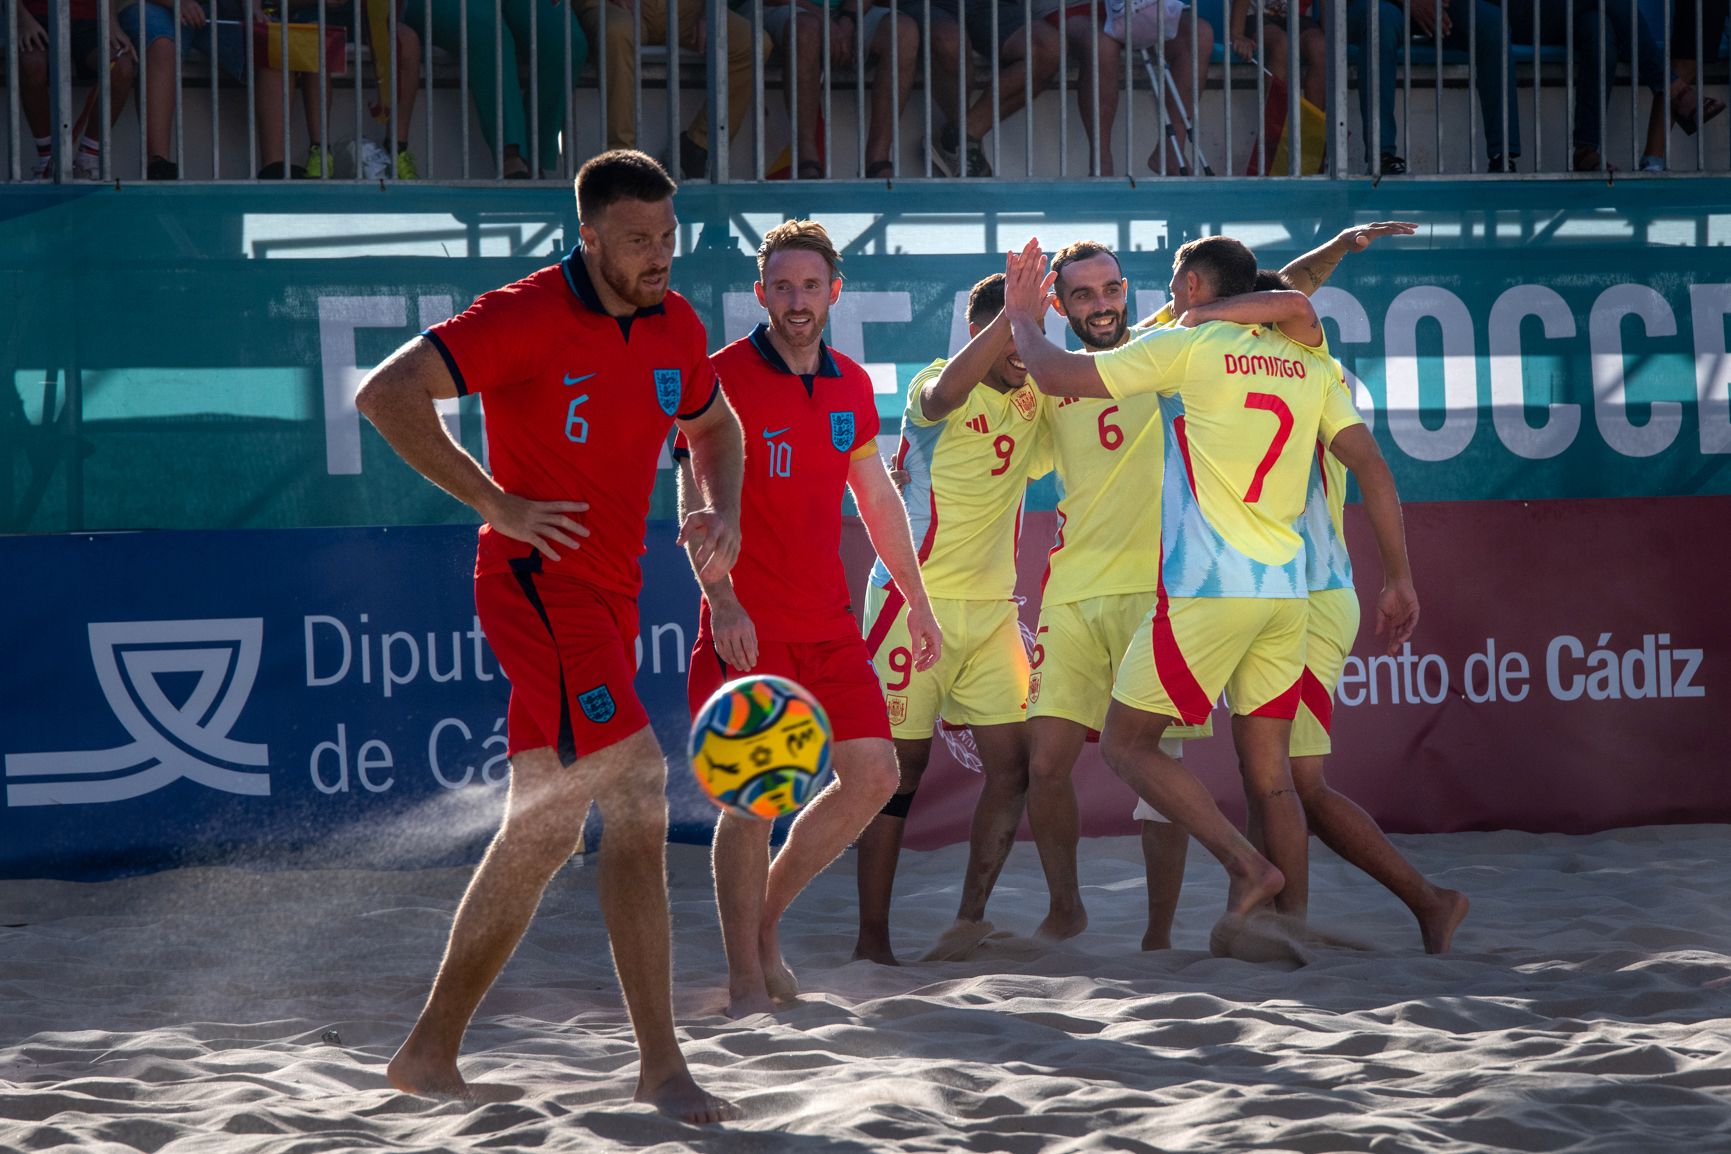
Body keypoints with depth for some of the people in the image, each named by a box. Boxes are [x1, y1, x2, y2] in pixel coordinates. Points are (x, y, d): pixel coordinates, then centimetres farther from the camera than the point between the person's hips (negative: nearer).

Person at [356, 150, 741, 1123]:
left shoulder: (677, 328, 9)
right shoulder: (527, 317, -13)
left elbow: (713, 425, 29)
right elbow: (387, 393, -18)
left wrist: (724, 510, 8)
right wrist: (497, 503, -18)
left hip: (609, 594, 8)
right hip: (538, 578, -8)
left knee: (545, 831, 12)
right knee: (637, 790, -18)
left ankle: (431, 1051, 23)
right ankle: (663, 1065, -14)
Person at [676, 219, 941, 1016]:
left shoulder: (851, 386, 11)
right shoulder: (723, 379, -8)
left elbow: (877, 498, 21)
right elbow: (698, 503, -14)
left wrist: (917, 602, 21)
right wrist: (722, 601, -27)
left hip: (828, 621, 6)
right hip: (747, 624, -6)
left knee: (874, 775, 5)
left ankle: (766, 916, 21)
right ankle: (746, 982, 0)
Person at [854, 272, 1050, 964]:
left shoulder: (1034, 402, 8)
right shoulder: (937, 386, -11)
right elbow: (944, 395, -35)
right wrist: (1010, 310, -41)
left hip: (992, 608, 6)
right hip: (916, 599, -6)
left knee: (1013, 762, -5)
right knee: (901, 766, -4)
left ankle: (969, 921, 3)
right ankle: (872, 939, 2)